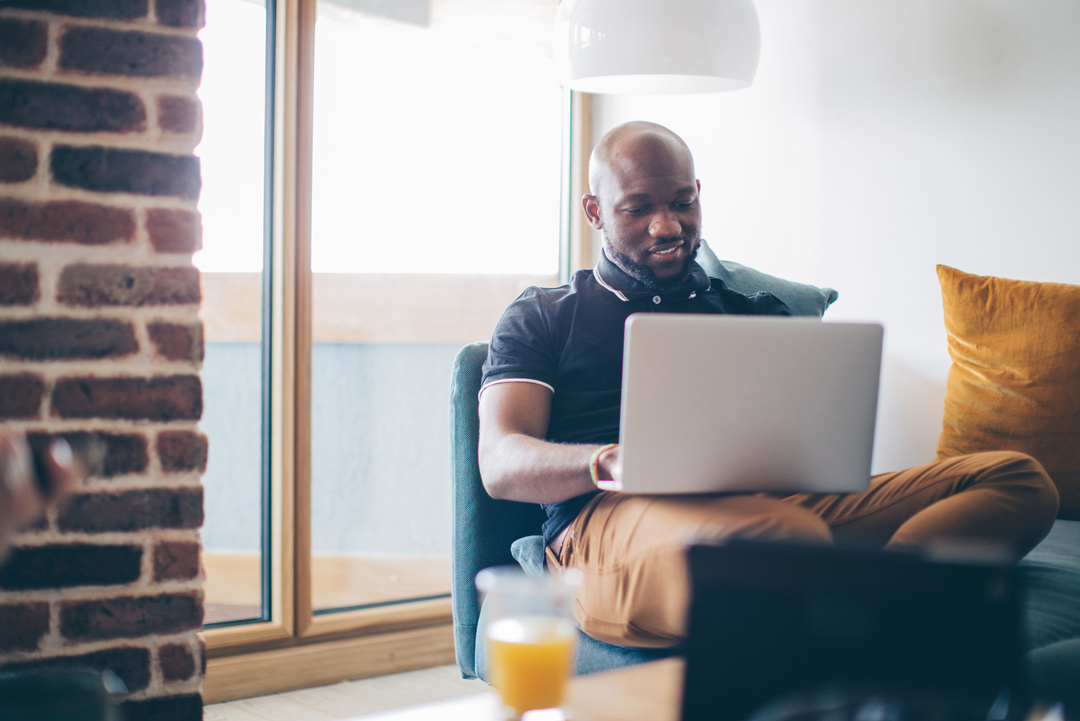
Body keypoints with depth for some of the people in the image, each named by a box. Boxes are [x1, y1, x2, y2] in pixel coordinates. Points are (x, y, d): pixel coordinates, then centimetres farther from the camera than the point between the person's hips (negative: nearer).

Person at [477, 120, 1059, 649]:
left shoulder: (753, 309, 31)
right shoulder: (542, 317, 20)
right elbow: (500, 464, 5)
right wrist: (612, 461, -19)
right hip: (608, 517, -5)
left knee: (1017, 478, -21)